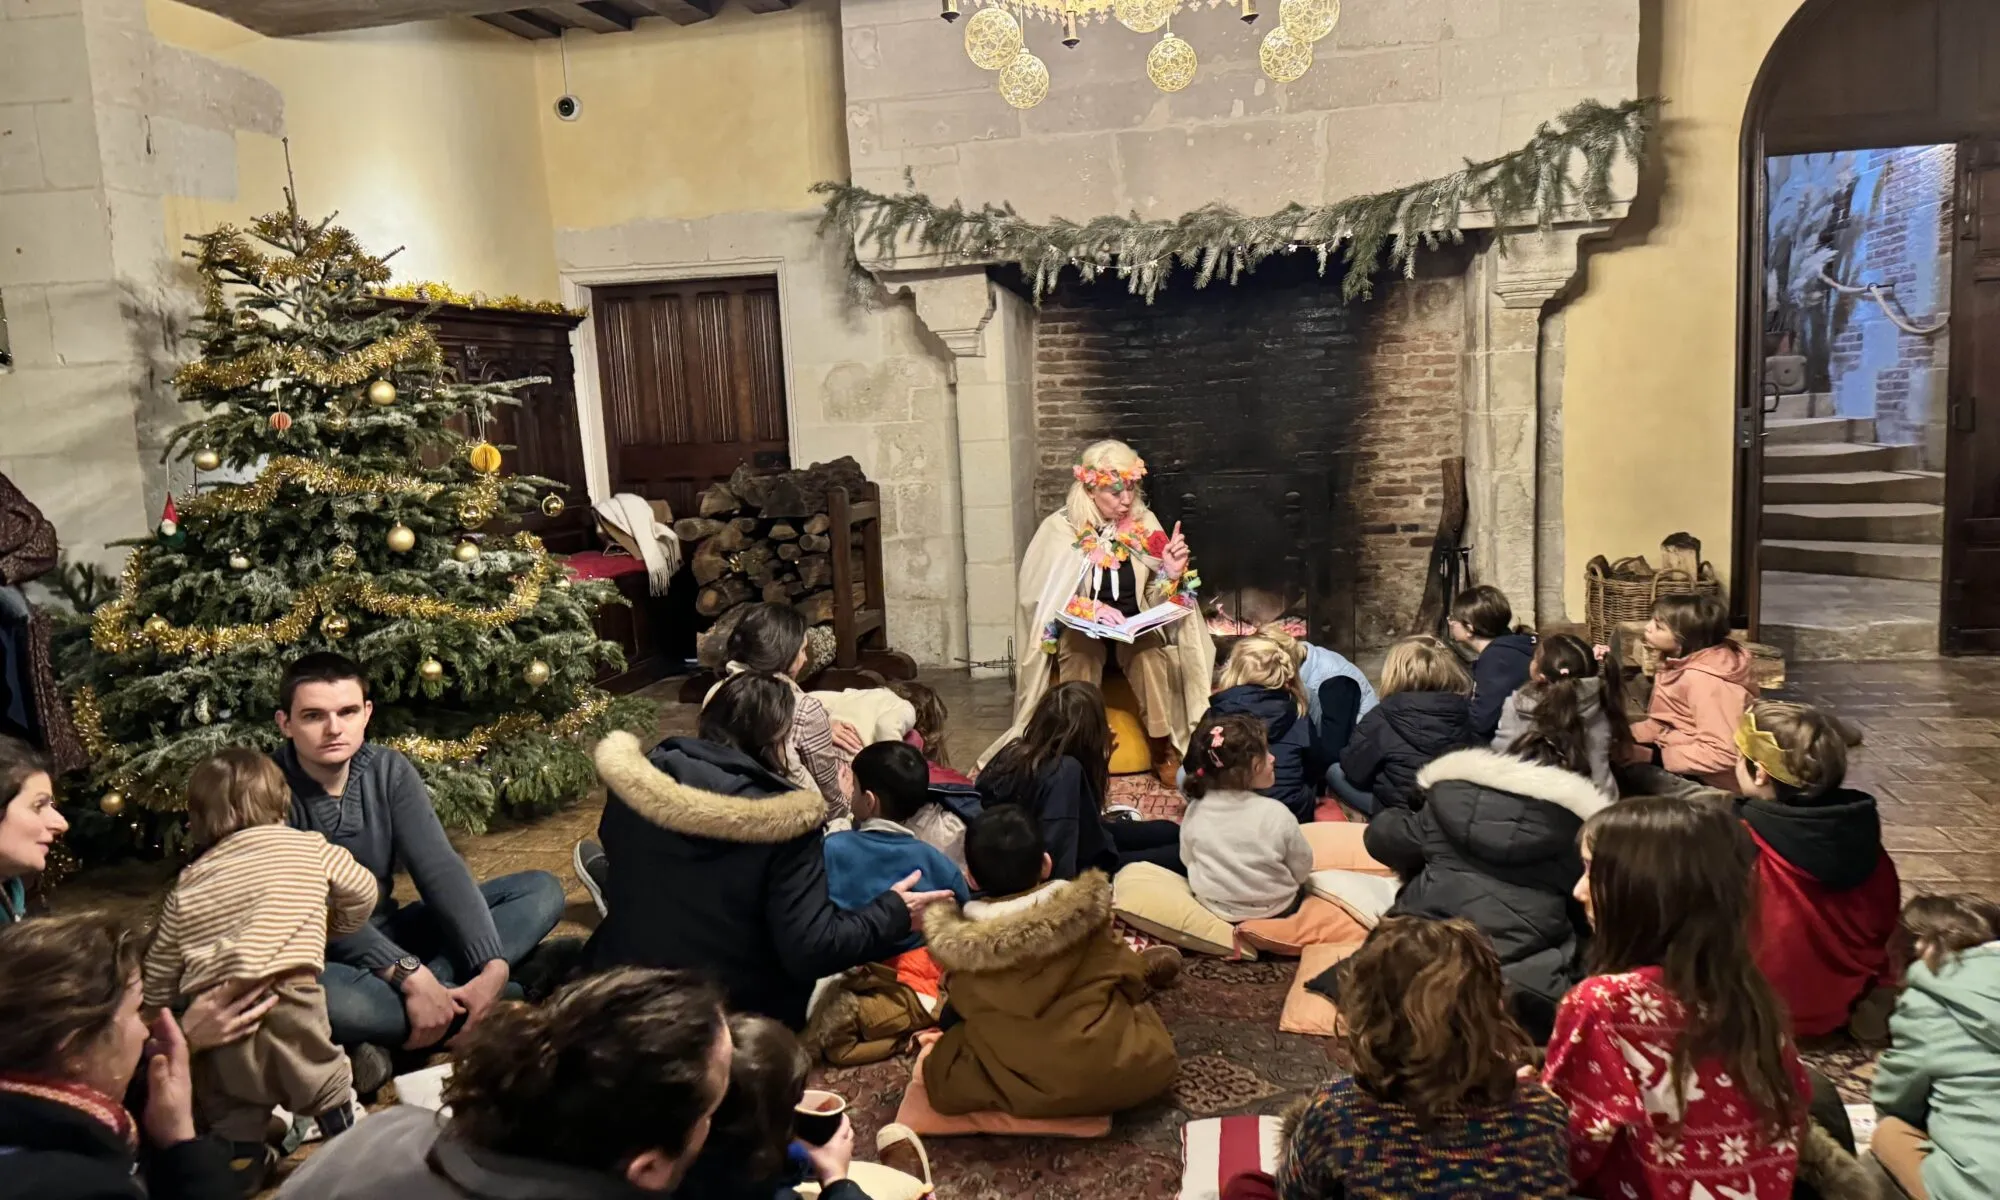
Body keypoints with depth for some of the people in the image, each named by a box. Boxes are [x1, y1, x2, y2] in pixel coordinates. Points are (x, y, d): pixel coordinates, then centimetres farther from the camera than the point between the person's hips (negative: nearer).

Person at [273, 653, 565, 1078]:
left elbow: (439, 868, -12)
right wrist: (407, 972, -35)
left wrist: (494, 966, -25)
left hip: (387, 933, 6)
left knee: (541, 889, -9)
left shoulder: (389, 770, -4)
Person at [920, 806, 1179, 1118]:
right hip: (1110, 1076, 1)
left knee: (938, 1069, 22)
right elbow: (1128, 975, 1)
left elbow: (963, 1009, 4)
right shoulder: (1083, 911, -15)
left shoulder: (955, 945, -14)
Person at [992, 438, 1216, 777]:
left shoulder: (1144, 523, 1)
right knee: (1080, 649, -35)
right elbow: (1042, 599, -11)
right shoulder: (1060, 529, -8)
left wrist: (1171, 574, -17)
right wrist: (1090, 608, -26)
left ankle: (1163, 747, -20)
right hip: (1080, 631, -2)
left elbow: (1154, 599, 5)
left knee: (1151, 648, -31)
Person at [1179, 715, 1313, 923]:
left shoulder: (1196, 810, -15)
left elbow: (1188, 859, -1)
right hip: (1275, 908, -1)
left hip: (1214, 905, 1)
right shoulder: (1276, 814, -24)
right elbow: (1302, 869, -11)